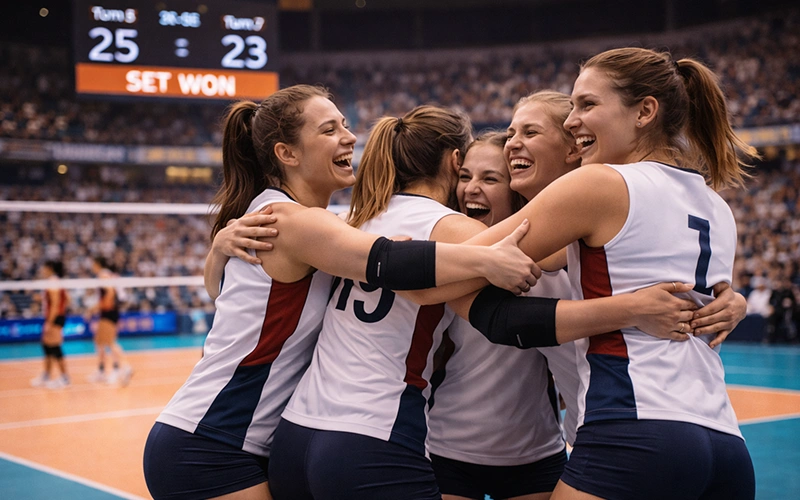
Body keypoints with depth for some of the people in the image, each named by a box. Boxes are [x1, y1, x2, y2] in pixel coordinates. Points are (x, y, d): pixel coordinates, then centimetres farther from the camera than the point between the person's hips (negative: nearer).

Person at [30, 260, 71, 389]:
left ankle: (65, 378, -1)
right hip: (58, 317, 10)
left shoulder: (52, 283, -16)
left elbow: (55, 305, -21)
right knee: (46, 345, 16)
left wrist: (49, 323, -21)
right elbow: (66, 300, 16)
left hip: (55, 318, -10)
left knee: (55, 348, -6)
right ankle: (46, 376, 25)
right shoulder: (56, 282, 13)